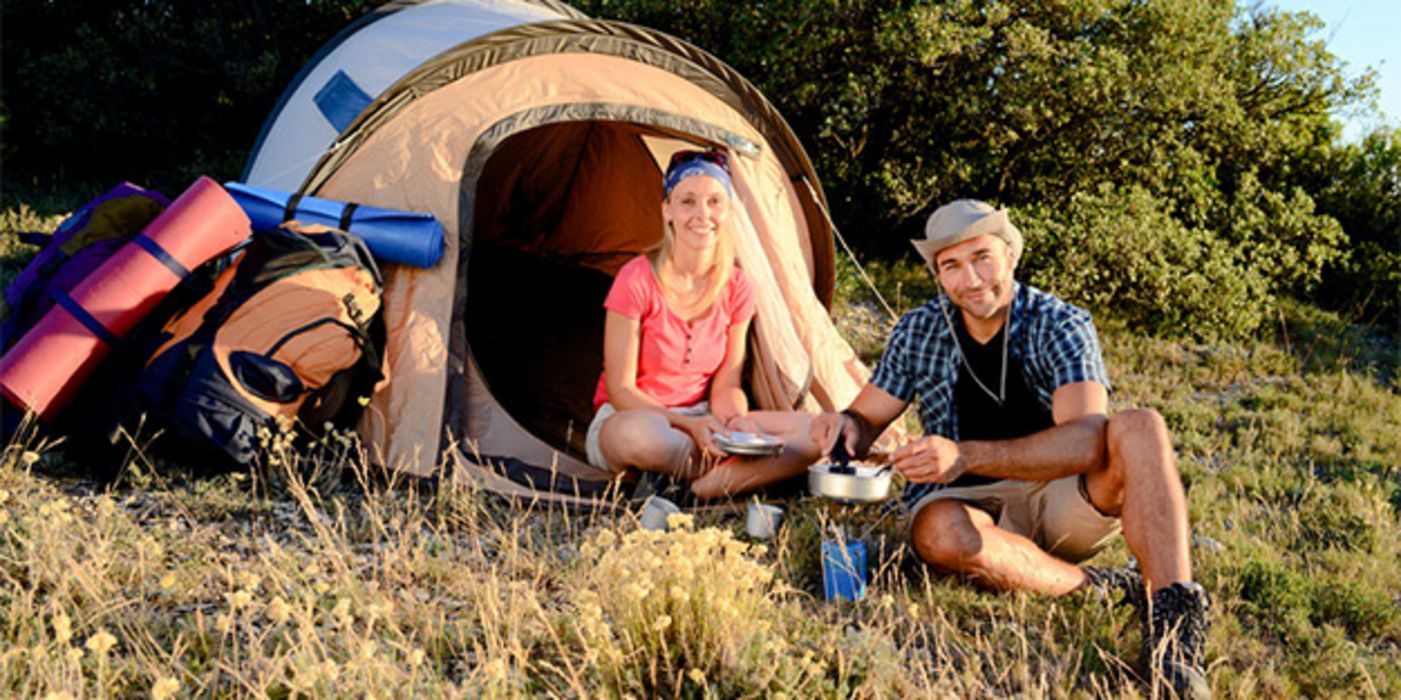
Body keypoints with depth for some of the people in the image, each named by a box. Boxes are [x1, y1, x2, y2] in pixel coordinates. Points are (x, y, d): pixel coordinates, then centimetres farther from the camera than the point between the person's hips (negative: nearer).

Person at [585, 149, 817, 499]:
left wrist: (737, 421, -22)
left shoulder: (737, 288, -2)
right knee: (639, 434, -44)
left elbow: (725, 385, 1)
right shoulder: (637, 280, -17)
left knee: (813, 432, -16)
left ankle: (704, 486, -27)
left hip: (700, 422, 5)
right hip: (633, 417, -5)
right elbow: (620, 390, -15)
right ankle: (736, 472, -19)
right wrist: (687, 425, -29)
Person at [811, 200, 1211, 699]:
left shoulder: (1061, 326, -10)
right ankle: (1098, 590, -20)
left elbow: (1085, 441, -26)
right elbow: (867, 422, 8)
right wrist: (844, 426, -20)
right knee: (939, 532, -37)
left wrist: (966, 456, -40)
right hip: (973, 504, 1)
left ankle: (1173, 616, -37)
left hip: (1061, 499, -1)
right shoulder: (917, 334, 0)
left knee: (1139, 427, -29)